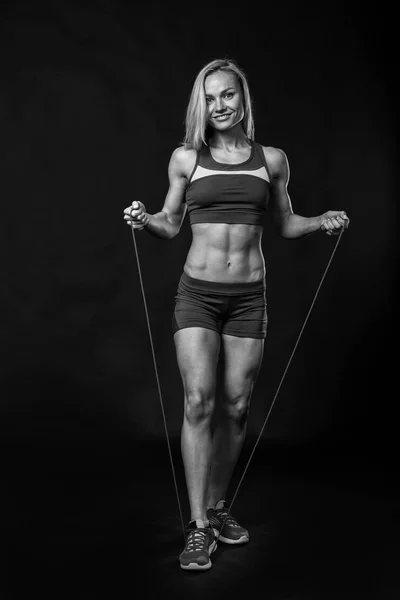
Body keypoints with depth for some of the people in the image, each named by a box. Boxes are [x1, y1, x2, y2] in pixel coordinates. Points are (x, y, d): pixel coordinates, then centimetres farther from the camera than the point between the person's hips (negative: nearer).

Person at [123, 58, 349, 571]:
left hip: (249, 296, 2)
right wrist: (144, 220, -8)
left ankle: (218, 506, 24)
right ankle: (199, 527, -1)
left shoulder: (272, 159, 8)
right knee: (199, 401, -11)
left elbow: (284, 224, 18)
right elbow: (171, 224, 12)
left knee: (235, 407, 5)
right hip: (198, 293, -1)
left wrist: (323, 222, 0)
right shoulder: (185, 158, 5)